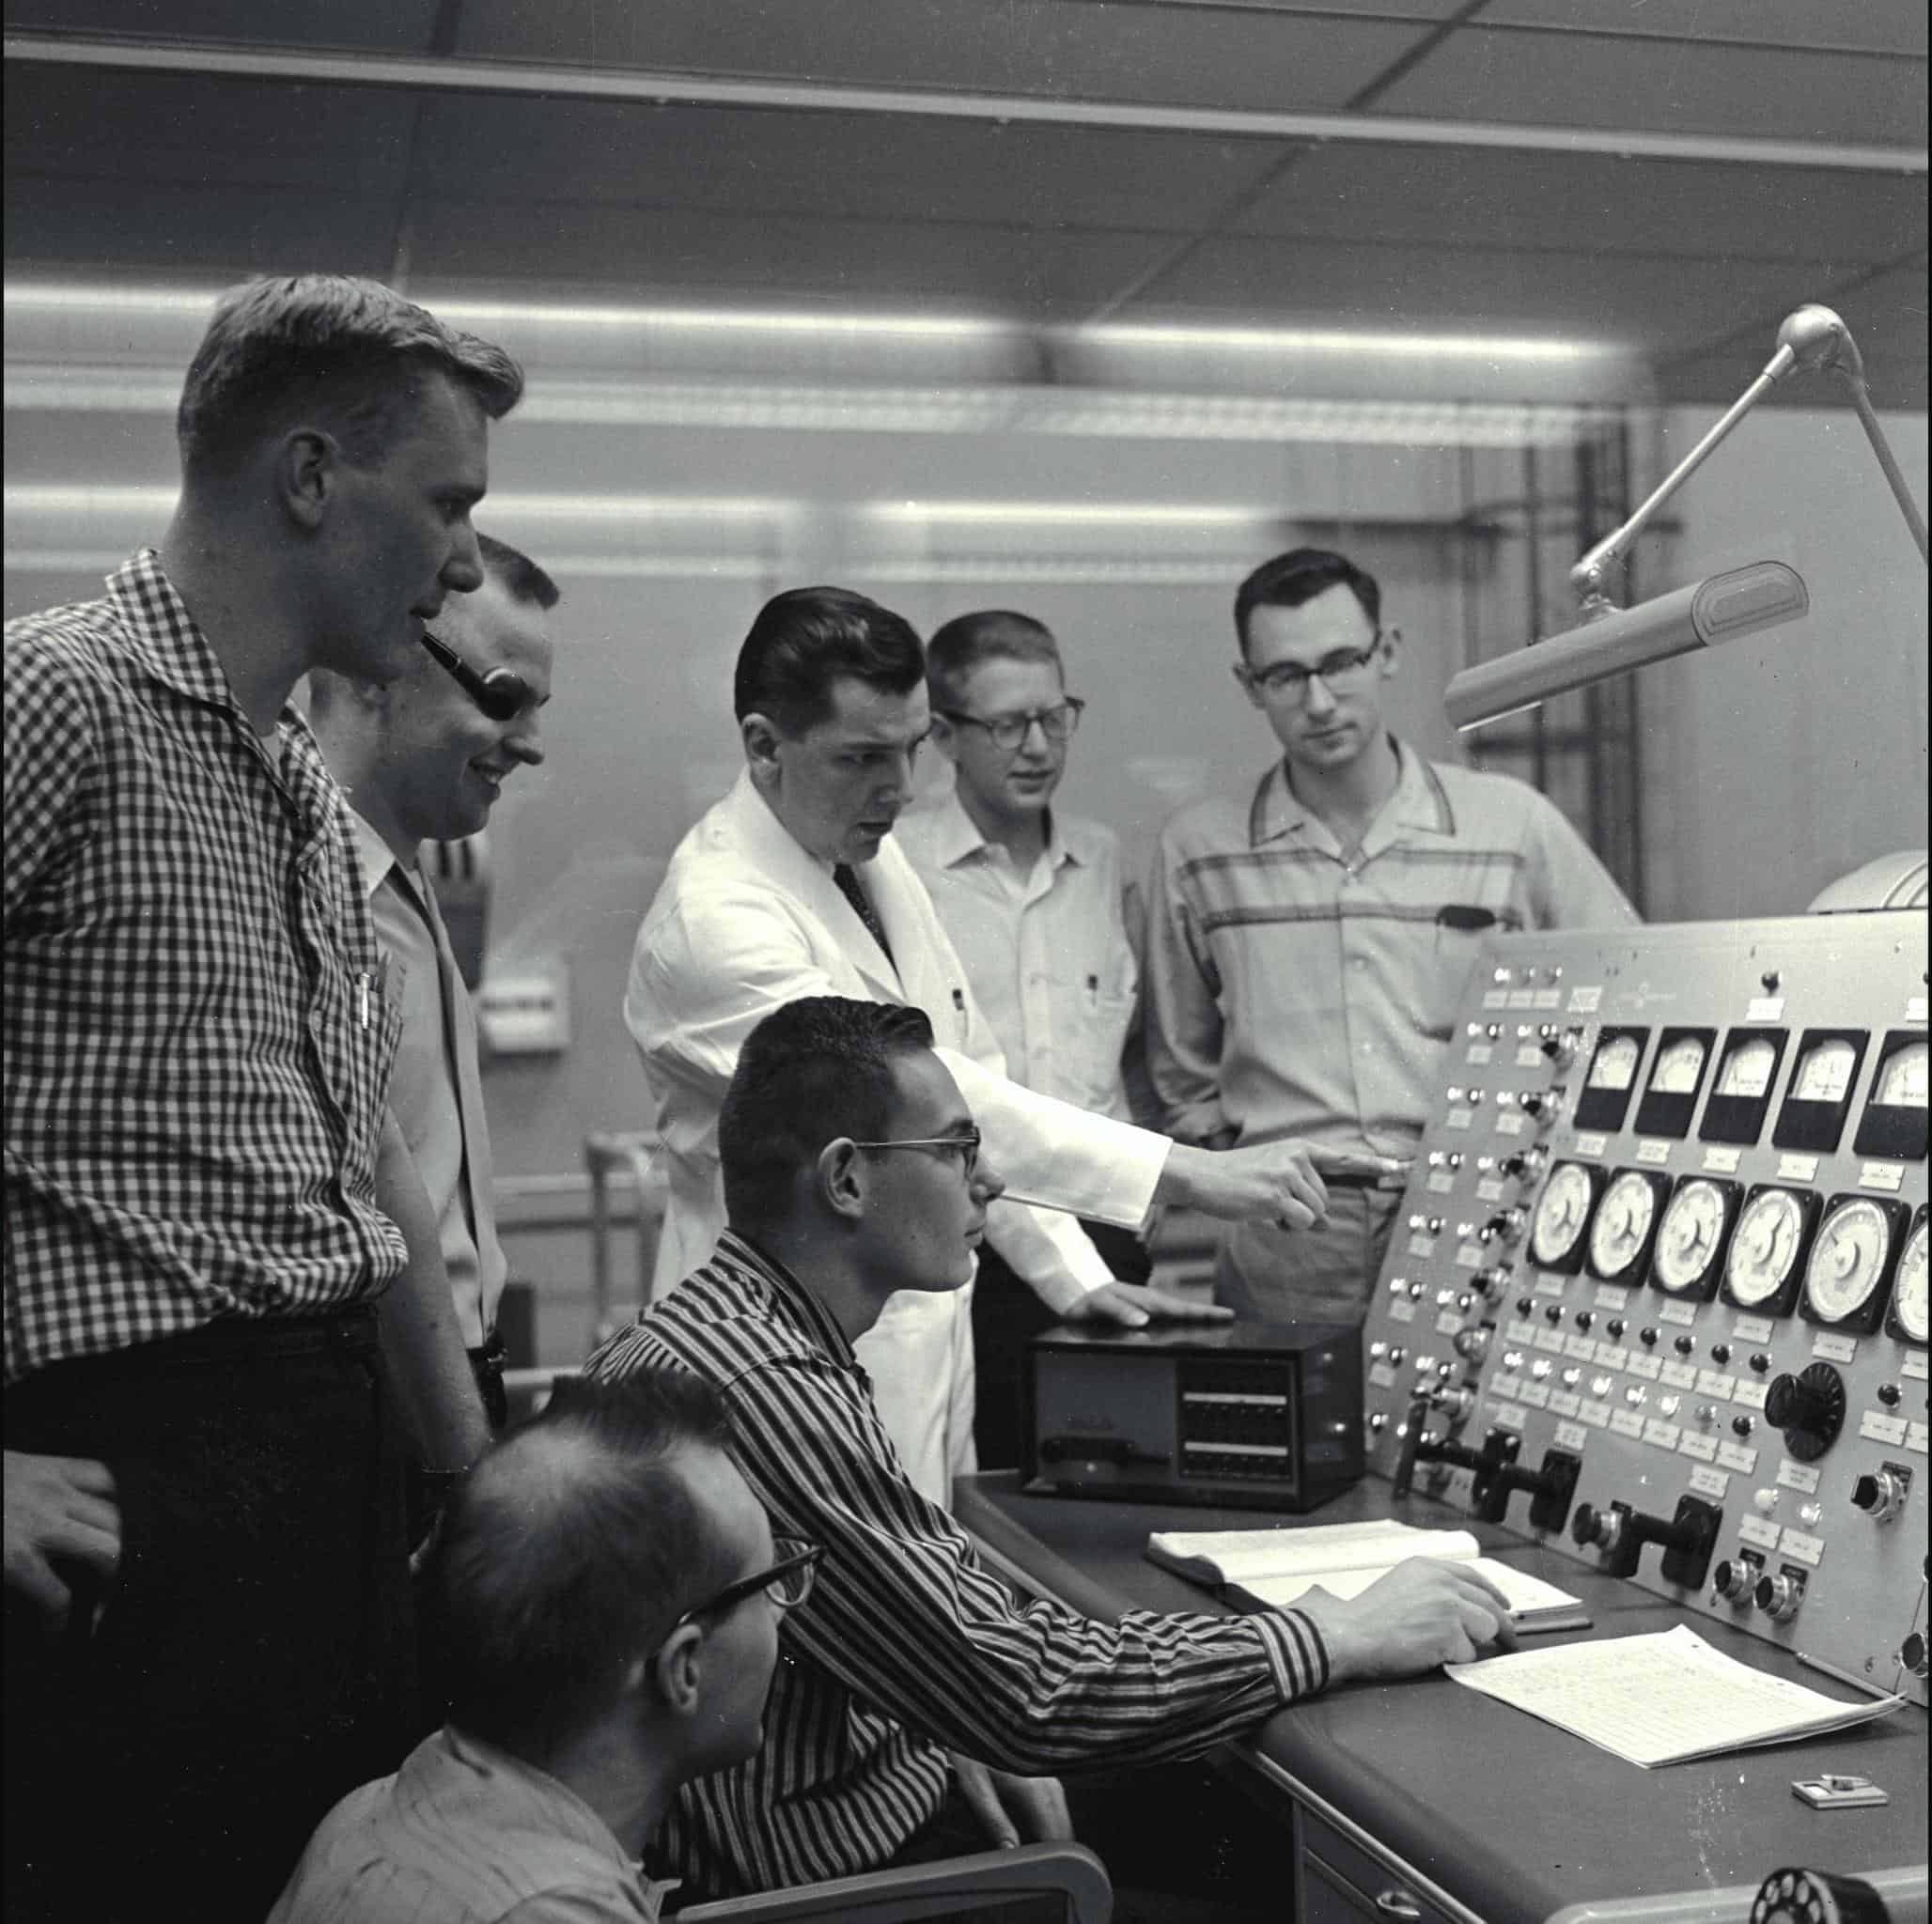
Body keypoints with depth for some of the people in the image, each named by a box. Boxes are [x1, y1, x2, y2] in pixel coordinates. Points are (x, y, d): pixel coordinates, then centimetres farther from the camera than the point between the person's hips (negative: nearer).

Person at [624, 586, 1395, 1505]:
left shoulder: (874, 860, 8)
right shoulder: (715, 915, -21)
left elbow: (967, 1071, 14)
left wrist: (1073, 1272, 7)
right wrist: (1191, 1172, -31)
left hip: (923, 1321, 8)